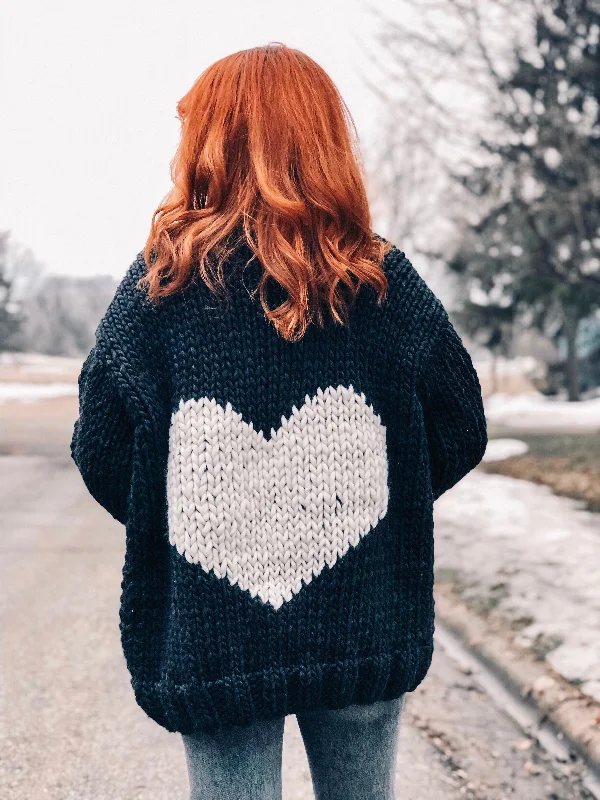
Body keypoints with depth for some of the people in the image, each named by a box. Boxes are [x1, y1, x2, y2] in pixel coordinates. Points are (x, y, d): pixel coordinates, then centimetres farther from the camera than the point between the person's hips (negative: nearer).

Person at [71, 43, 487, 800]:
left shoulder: (159, 284, -9)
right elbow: (461, 434, 1)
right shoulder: (388, 282, -6)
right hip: (366, 635, 2)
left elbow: (100, 453, -5)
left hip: (212, 643, -1)